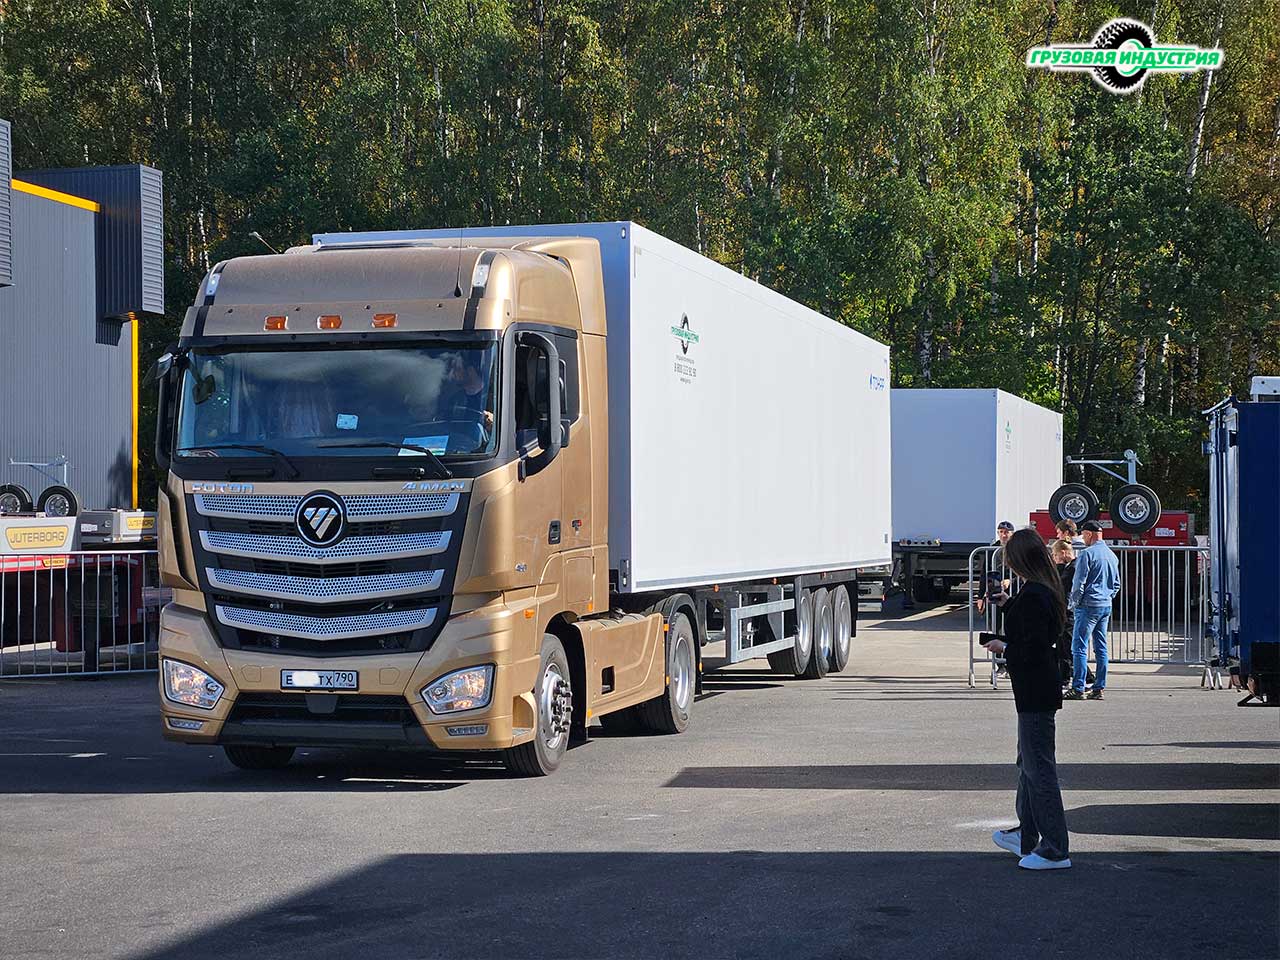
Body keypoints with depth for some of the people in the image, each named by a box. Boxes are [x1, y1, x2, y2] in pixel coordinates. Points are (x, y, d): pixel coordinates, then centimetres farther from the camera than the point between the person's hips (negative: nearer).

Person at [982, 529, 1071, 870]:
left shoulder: (1032, 596, -22)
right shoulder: (1047, 591, 9)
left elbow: (1032, 649, -25)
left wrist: (1004, 648, -9)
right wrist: (1008, 605, 25)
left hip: (1035, 694, -11)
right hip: (1040, 691, 11)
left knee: (1040, 769, -4)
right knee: (1029, 764, 22)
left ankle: (1055, 850, 0)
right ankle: (1026, 836, 35)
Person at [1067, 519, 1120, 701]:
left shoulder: (1087, 553, -12)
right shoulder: (1112, 555, 14)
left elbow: (1079, 582, -14)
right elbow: (1116, 584, 20)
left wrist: (1073, 603, -3)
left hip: (1088, 606, -8)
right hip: (1106, 606, 8)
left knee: (1079, 648, -5)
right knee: (1101, 648, 9)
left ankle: (1078, 688, -8)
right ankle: (1099, 688, 9)